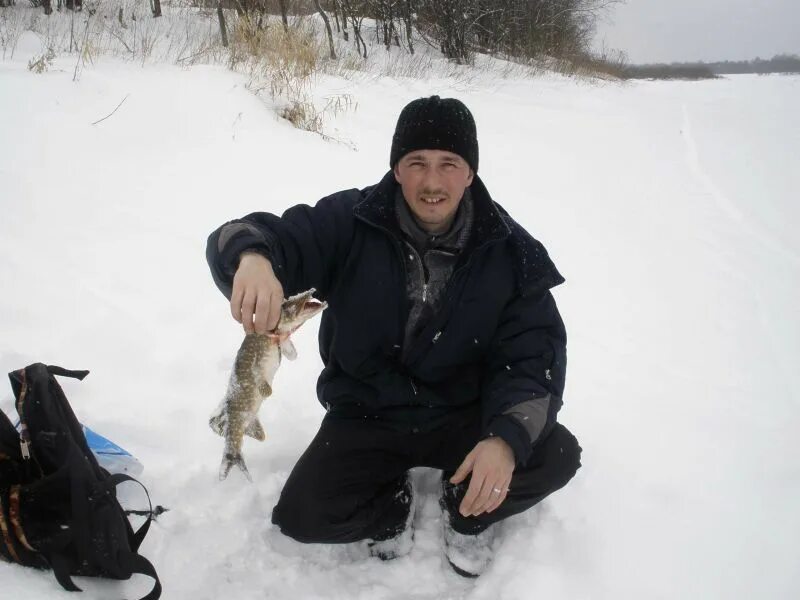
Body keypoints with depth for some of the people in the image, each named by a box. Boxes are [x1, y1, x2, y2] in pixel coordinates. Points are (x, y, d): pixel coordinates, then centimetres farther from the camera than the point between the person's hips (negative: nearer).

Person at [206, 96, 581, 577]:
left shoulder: (507, 249, -12)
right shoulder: (350, 222, -16)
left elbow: (534, 354, -14)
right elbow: (266, 236, -20)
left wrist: (507, 438, -33)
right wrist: (252, 258, -48)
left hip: (463, 416, 1)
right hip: (365, 418, 0)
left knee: (557, 456, -22)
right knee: (303, 516, -19)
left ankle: (469, 512, 11)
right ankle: (392, 506, 16)